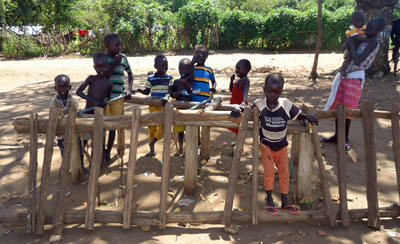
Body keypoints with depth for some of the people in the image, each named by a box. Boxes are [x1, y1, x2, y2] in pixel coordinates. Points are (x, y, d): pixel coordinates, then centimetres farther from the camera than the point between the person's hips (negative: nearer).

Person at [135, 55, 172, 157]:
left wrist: (166, 97, -22)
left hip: (164, 105, 0)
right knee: (152, 126, 5)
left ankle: (152, 143, 16)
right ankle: (152, 149, 19)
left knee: (162, 126, -8)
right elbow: (147, 91, 8)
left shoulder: (169, 78, 1)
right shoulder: (151, 79, 0)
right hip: (153, 105, 0)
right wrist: (139, 90, -10)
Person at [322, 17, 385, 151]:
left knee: (347, 110, -1)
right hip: (344, 75, 8)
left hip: (355, 78, -8)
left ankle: (345, 138, 15)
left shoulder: (374, 42, -14)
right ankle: (337, 134, 25)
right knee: (338, 106, 11)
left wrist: (352, 45, -15)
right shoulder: (365, 40, 11)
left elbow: (358, 61, -23)